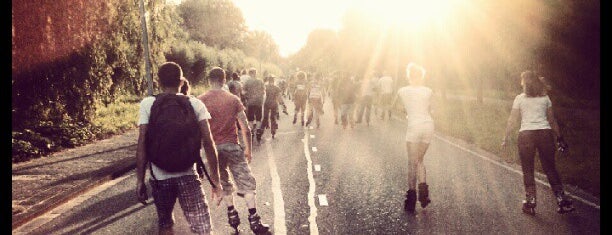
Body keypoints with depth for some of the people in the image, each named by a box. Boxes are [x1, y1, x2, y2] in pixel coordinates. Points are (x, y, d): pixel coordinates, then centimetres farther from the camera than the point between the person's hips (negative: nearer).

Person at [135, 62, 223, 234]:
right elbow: (208, 143, -5)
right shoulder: (195, 104, 0)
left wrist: (140, 180, 0)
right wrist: (215, 181, 0)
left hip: (159, 176, 1)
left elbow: (142, 144, -6)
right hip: (188, 175, -1)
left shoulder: (147, 104, 0)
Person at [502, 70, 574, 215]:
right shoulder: (545, 98, 11)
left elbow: (512, 121, 4)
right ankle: (563, 201, 9)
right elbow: (552, 120, 13)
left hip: (526, 134, -2)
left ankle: (530, 204, 8)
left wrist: (505, 137, 12)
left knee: (528, 171, 7)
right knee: (550, 169, 11)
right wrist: (559, 138, 19)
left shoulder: (520, 99, 3)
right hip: (545, 133, 3)